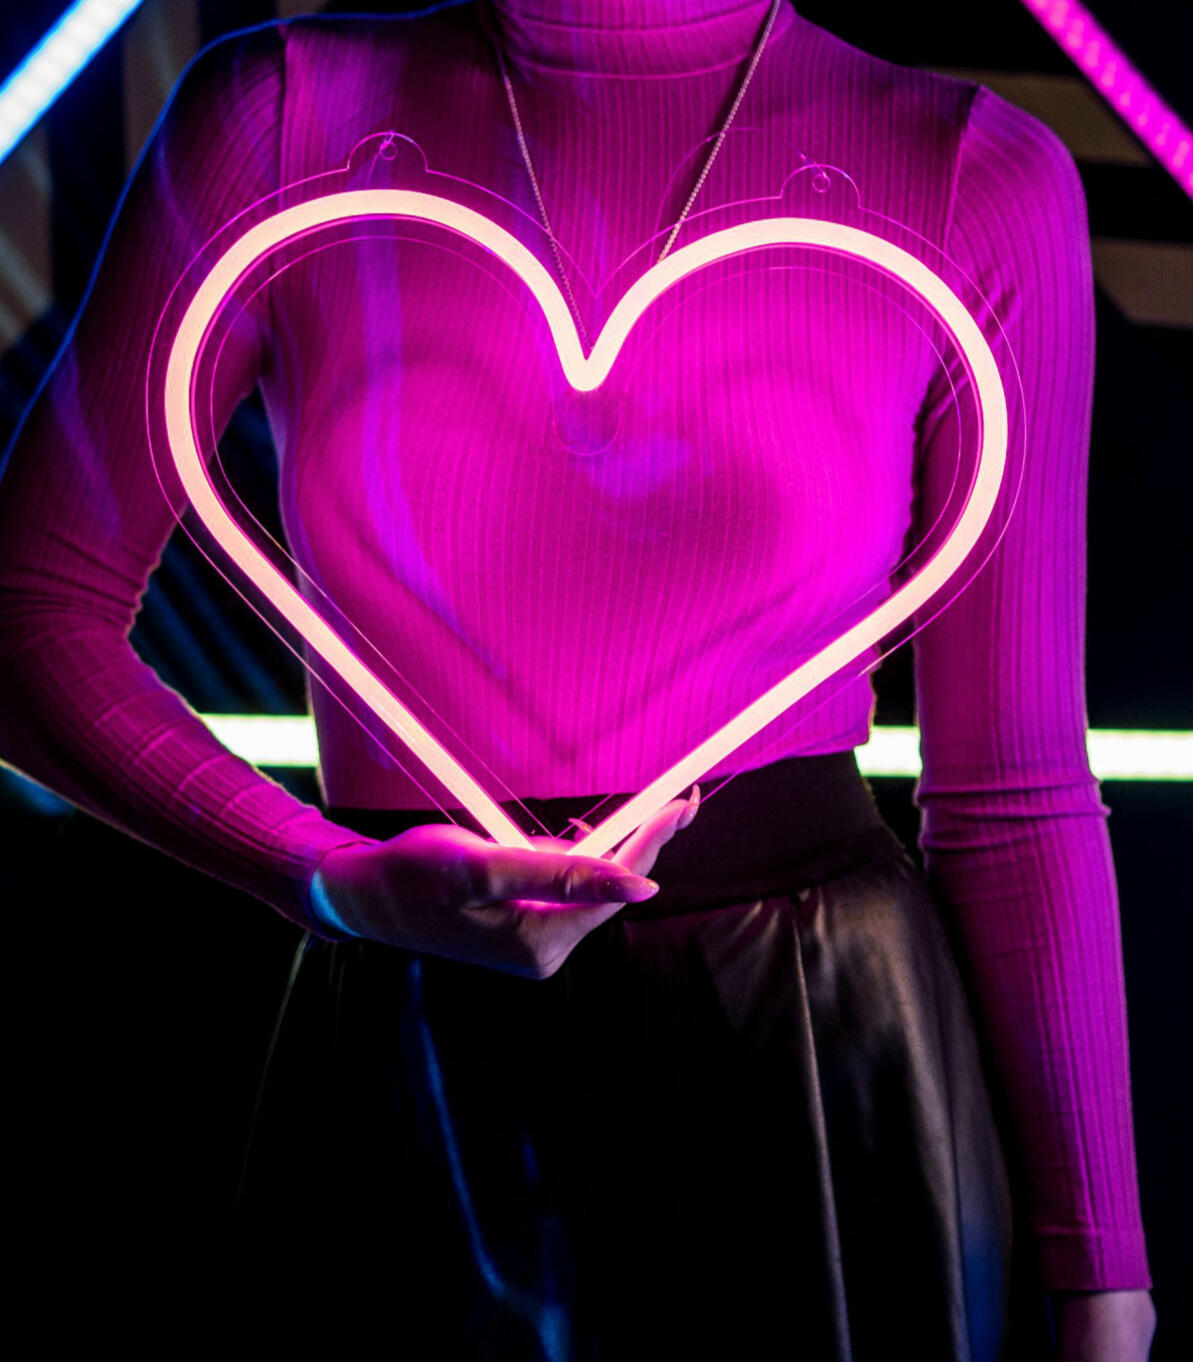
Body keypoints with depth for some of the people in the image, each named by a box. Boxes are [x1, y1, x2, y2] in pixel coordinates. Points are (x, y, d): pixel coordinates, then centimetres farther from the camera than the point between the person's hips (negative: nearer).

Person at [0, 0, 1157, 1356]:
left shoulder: (982, 178, -5)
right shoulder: (285, 114, -2)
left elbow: (1013, 790, -2)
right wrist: (337, 885, -15)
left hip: (830, 1078, -1)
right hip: (410, 1080, 1)